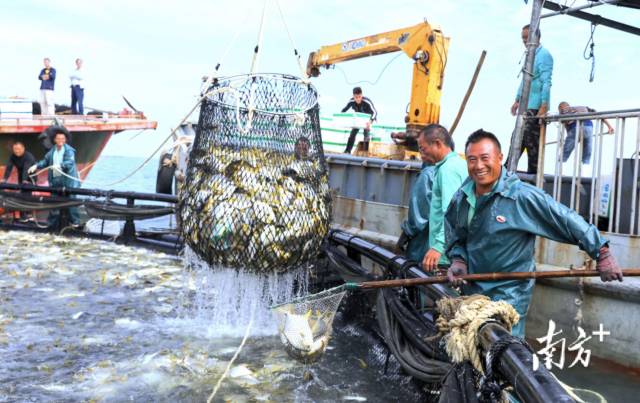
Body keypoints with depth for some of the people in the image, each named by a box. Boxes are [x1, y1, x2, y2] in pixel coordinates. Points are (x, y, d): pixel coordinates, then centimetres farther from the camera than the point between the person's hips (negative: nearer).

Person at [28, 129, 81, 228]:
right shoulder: (52, 151, 13)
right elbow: (45, 161, 15)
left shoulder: (69, 150, -7)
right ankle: (52, 223, 20)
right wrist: (36, 166, -1)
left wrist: (59, 166, -36)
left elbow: (70, 163, -21)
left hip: (68, 180, -6)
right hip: (55, 180, 6)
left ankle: (75, 222, 5)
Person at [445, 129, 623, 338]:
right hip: (471, 289, 6)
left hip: (509, 294, -6)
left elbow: (566, 219, -15)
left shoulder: (522, 196, -19)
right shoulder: (460, 199, 0)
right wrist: (458, 261, -3)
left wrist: (601, 253, -13)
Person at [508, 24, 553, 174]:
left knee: (531, 139, -7)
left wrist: (544, 105, -22)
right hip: (525, 105, 9)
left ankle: (533, 171, 0)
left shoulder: (544, 55, -9)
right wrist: (517, 100, 22)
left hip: (535, 106, -9)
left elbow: (546, 82, -16)